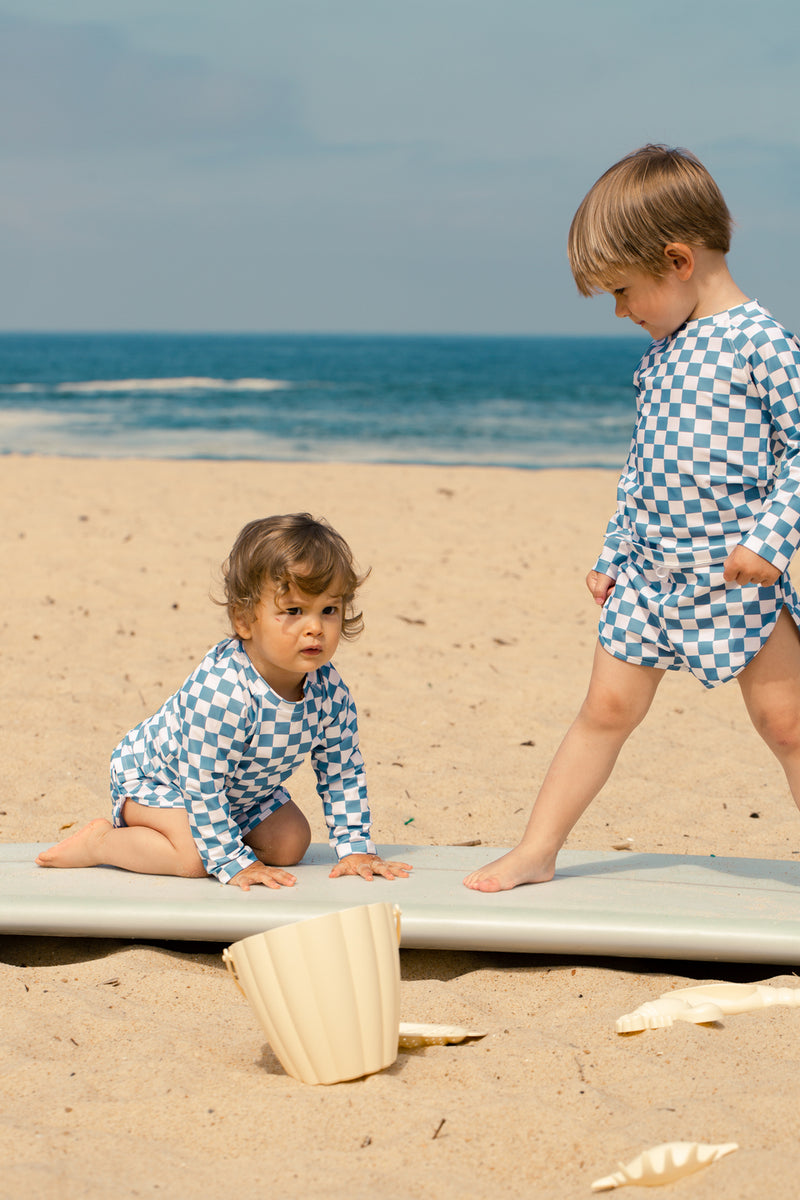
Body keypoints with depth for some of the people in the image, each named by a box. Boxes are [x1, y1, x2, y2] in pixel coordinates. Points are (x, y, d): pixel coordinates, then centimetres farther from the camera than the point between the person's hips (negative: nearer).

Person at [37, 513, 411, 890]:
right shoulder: (223, 691, -42)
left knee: (290, 843, -4)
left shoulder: (329, 693, -21)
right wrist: (235, 863, -31)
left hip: (243, 787, 7)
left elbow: (343, 772, -5)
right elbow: (202, 787, -35)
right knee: (194, 856, -27)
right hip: (150, 774, -7)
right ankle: (101, 841, -6)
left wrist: (356, 848, -9)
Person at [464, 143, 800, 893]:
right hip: (649, 572, 6)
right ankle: (536, 852, 14)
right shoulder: (661, 357, 11)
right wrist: (613, 554, 19)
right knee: (606, 708, 8)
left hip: (736, 578, -6)